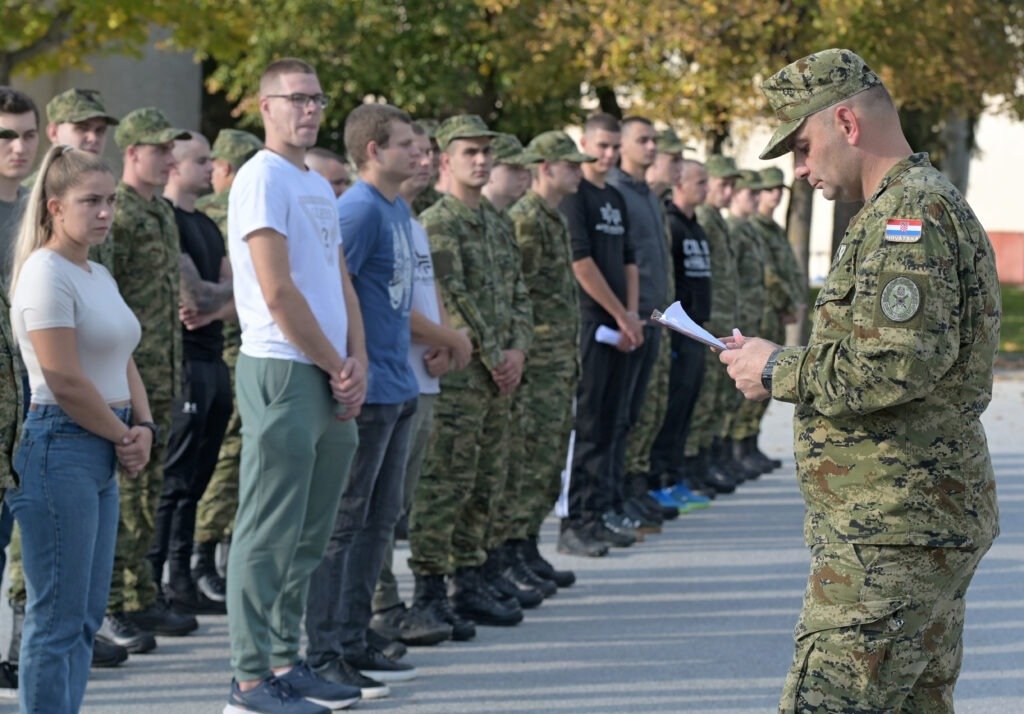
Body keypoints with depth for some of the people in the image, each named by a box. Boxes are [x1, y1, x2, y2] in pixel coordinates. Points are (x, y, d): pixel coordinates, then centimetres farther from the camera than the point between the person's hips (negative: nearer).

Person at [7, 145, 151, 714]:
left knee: (87, 616, 10)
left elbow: (124, 365, 19)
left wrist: (144, 428, 1)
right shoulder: (45, 274, -12)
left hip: (104, 455, 9)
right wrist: (123, 437, -8)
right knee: (59, 618, -7)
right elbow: (66, 380, -18)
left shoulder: (100, 276, 16)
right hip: (61, 449, -9)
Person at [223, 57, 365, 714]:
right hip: (283, 372, -9)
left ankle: (286, 661, 20)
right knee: (270, 534, -6)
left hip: (332, 382, 9)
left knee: (308, 536, 12)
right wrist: (336, 367, -10)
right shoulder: (263, 178, -10)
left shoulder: (321, 186, 18)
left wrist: (357, 363, 3)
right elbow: (278, 292, -16)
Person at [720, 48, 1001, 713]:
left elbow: (903, 361, -26)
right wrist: (793, 365, 14)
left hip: (892, 531, -11)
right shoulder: (937, 205, 20)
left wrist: (781, 371, -13)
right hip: (938, 522, 11)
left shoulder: (908, 214, -15)